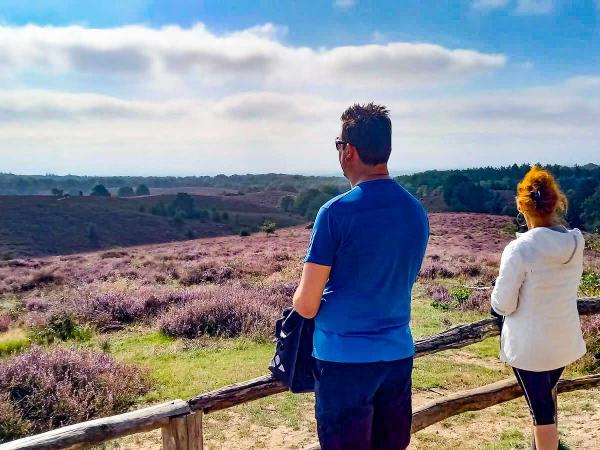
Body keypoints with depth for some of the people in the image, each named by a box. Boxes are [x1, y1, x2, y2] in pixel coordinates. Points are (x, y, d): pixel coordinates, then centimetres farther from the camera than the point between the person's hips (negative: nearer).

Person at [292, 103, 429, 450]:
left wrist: (302, 299, 8)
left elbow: (306, 306, -14)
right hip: (398, 354, 6)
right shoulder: (417, 211, 2)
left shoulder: (336, 213, -16)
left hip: (344, 356, -6)